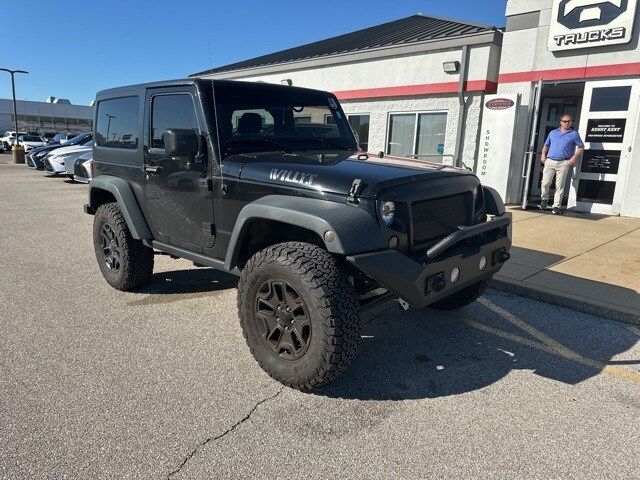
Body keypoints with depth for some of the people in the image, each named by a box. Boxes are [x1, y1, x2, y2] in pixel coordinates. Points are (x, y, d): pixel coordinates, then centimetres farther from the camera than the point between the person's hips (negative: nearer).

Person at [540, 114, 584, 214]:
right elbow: (546, 145, 24)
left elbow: (581, 147, 10)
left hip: (563, 163, -2)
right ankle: (544, 199, 19)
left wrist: (575, 157, -3)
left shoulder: (574, 134, 9)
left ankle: (557, 206, 1)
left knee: (559, 186, -3)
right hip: (550, 161, 2)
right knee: (545, 183, -5)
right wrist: (543, 155, 7)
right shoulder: (553, 133, 18)